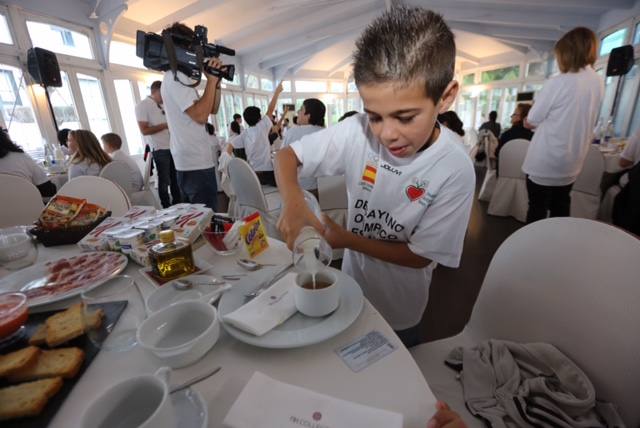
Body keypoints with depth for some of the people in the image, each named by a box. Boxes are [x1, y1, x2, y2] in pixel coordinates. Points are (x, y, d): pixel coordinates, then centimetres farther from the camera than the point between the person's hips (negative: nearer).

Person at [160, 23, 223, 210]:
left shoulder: (178, 78, 22)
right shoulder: (175, 77, -9)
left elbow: (212, 110, 21)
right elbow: (200, 115, -21)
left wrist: (216, 83, 8)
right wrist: (211, 81, -10)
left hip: (192, 162, 11)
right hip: (197, 164, -11)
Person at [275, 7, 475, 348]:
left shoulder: (455, 170, -27)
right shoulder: (357, 132, -22)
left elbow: (419, 256, -21)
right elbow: (286, 156, -14)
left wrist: (345, 239, -24)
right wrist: (293, 200, -34)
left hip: (399, 312, -2)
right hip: (350, 291, 3)